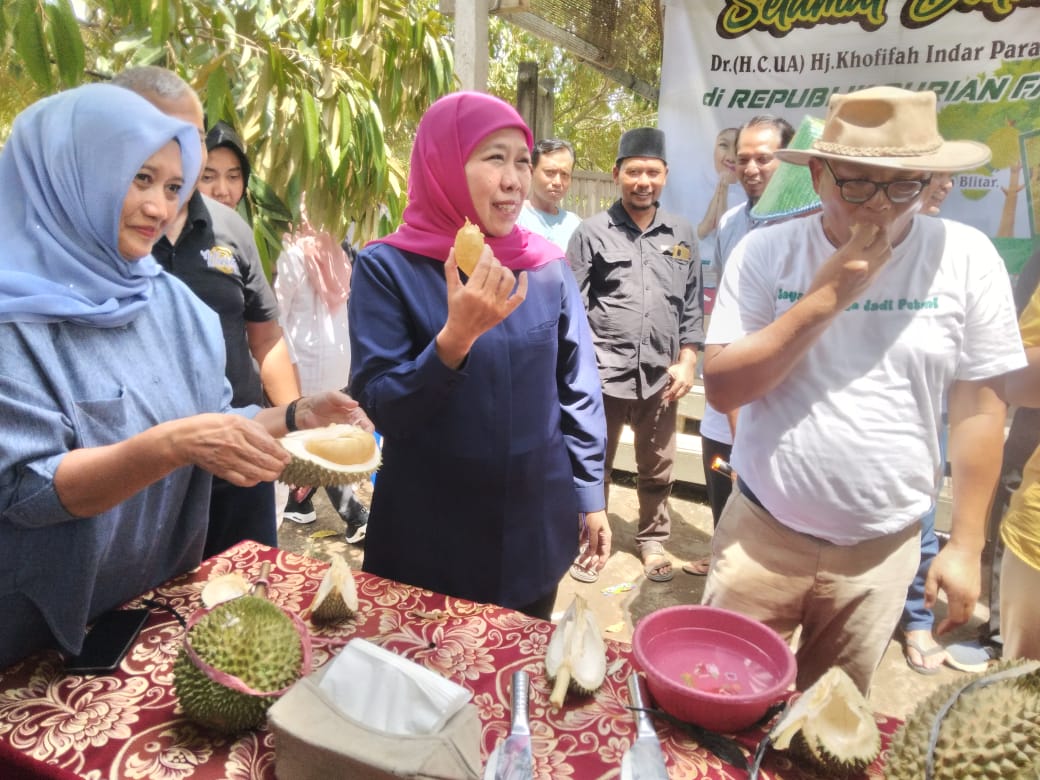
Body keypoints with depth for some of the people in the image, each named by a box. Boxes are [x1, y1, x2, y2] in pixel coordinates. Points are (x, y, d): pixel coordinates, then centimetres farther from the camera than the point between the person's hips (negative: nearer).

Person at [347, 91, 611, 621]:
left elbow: (578, 390, 4)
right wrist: (455, 337, -30)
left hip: (535, 527, 3)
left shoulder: (547, 268, -3)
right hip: (428, 538, -2)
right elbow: (380, 409, -16)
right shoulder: (387, 267, -11)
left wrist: (591, 496, 6)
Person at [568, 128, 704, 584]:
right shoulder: (592, 232, -1)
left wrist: (687, 361, 4)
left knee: (657, 470, 14)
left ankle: (653, 541, 33)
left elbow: (692, 307, 12)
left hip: (660, 374, 3)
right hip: (602, 374, -2)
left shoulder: (682, 234, 9)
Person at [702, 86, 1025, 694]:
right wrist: (822, 299, -20)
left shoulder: (966, 257, -5)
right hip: (763, 531, 0)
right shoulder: (766, 252, -6)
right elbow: (721, 387, -12)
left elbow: (978, 407, -1)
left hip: (881, 549, 1)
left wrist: (967, 545, 0)